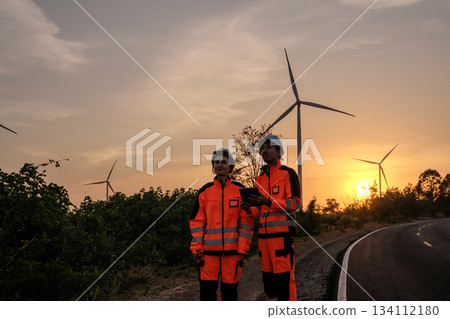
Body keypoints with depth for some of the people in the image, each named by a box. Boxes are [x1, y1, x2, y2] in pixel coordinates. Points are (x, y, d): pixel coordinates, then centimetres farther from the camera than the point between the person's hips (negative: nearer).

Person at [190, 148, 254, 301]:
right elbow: (196, 221, 8)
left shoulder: (240, 190, 5)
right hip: (209, 249, 1)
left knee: (230, 288, 5)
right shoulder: (205, 191, 8)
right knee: (207, 289, 0)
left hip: (232, 249, -1)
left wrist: (242, 248, -4)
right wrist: (197, 248, 0)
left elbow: (247, 220, 3)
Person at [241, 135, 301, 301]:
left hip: (283, 232, -7)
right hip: (265, 233, 7)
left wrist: (268, 201, -23)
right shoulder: (260, 179, 18)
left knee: (284, 277, -10)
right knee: (268, 277, 9)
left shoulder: (288, 173, -1)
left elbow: (294, 203, -11)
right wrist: (249, 208, -1)